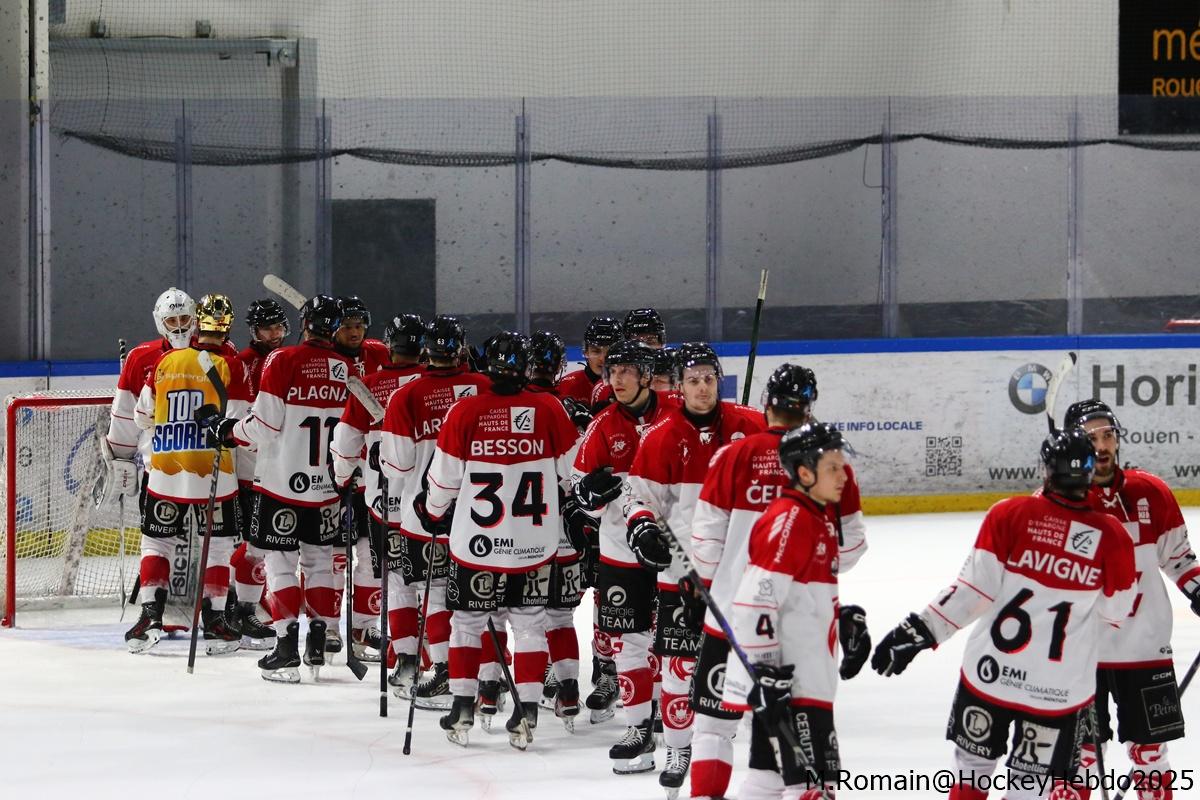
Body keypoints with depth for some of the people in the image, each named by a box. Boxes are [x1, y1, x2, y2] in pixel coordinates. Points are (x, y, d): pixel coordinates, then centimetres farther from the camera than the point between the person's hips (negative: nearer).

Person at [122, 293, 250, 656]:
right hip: (212, 475, -2)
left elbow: (143, 416, 13)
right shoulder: (229, 367, -7)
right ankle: (214, 622, 5)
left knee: (156, 540, 13)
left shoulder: (165, 361, 4)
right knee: (218, 544, 8)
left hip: (165, 470, 2)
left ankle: (150, 614, 1)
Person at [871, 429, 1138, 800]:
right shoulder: (1112, 536, -6)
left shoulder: (1010, 515, -8)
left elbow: (974, 588, -10)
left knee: (973, 762, 20)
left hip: (991, 671, 0)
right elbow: (1116, 612, 5)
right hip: (1062, 686, 0)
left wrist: (920, 630, -4)